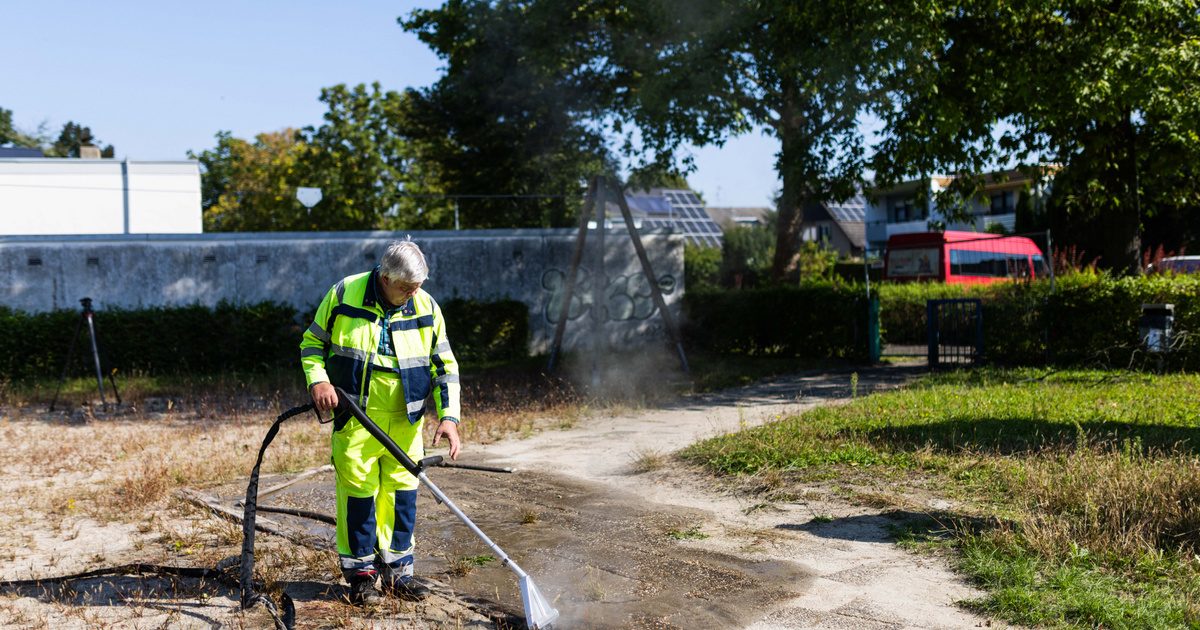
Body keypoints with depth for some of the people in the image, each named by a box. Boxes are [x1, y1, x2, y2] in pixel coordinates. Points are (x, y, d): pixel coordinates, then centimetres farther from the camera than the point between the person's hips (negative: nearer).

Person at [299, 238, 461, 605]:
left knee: (402, 490, 8)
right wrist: (318, 380, -14)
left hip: (406, 421, 3)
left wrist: (448, 416, -8)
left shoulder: (427, 308, -2)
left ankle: (396, 569, 22)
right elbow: (312, 342, 4)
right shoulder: (344, 295, -9)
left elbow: (445, 367, 3)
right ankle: (361, 573, 14)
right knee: (358, 491, 0)